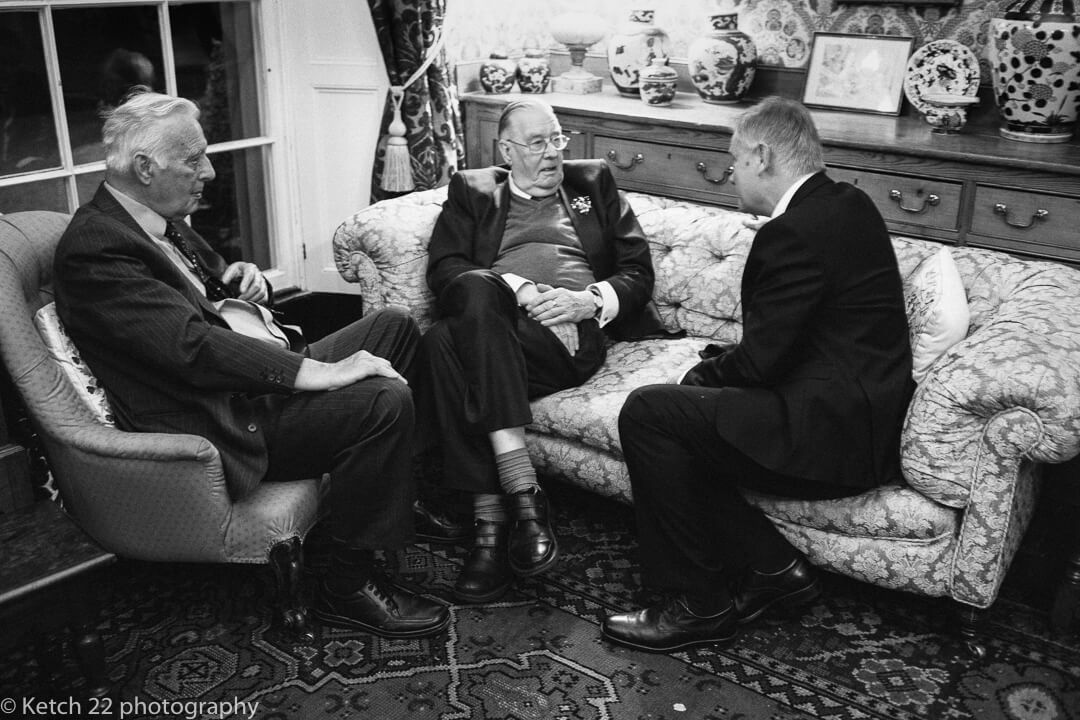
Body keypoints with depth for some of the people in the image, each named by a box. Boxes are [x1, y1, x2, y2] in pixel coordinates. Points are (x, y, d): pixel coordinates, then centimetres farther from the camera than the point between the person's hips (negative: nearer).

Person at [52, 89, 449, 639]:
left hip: (265, 372, 10)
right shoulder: (93, 249, -18)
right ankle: (348, 586, -10)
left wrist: (245, 280, 4)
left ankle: (406, 491, 17)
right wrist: (314, 371, -31)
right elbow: (190, 344, -28)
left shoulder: (161, 221, 12)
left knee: (393, 326, 7)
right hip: (224, 420, -10)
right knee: (384, 401, -25)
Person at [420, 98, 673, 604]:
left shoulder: (594, 184, 26)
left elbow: (638, 271, 16)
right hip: (492, 323, 2)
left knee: (447, 344, -32)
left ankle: (491, 514, -33)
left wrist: (589, 301, -5)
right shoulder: (472, 191, 25)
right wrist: (518, 291, -9)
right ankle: (522, 494, -37)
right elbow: (444, 269, 7)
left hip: (573, 334, -2)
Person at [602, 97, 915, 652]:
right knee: (685, 404, 11)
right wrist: (719, 363, 9)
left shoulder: (793, 232, -20)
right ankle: (772, 566, 10)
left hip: (839, 434, -11)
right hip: (862, 408, 11)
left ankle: (702, 603, -2)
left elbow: (759, 362, -18)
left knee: (647, 412, -14)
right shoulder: (848, 205, 11)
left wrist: (710, 369, 2)